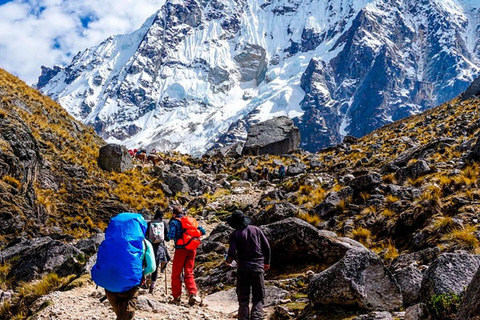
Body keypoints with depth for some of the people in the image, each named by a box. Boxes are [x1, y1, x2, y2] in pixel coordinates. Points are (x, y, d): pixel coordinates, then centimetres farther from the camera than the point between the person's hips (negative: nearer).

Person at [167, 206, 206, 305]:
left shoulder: (174, 222, -3)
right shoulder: (192, 220, 12)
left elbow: (171, 236, -15)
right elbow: (202, 231, 5)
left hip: (181, 249, -4)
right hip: (192, 249, 4)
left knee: (176, 274, 8)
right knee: (189, 273, 12)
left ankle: (176, 297, 8)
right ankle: (193, 294, -6)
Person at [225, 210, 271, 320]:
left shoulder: (235, 234, -5)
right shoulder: (256, 229, 2)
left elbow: (232, 253, -13)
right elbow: (266, 246, 2)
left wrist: (228, 261, 9)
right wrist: (267, 262, 16)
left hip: (243, 268, -1)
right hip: (258, 267, 1)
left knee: (243, 299, 9)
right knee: (258, 298, 8)